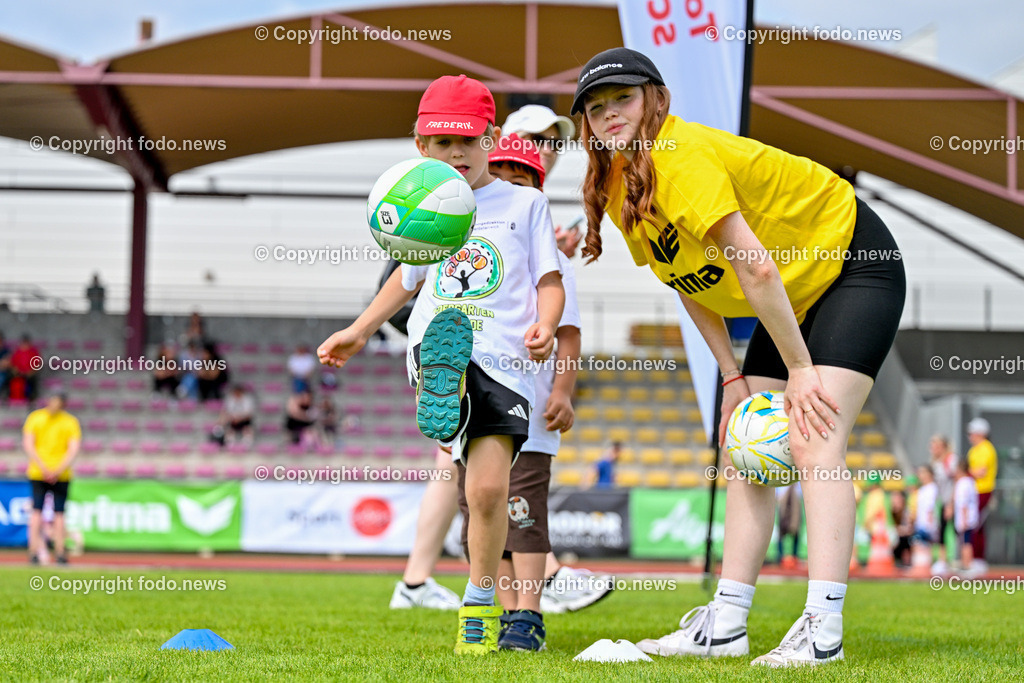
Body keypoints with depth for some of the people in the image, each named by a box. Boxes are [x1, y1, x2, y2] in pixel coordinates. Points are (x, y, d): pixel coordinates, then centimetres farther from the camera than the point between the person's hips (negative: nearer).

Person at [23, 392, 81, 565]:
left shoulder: (33, 417, 4)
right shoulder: (71, 421, 3)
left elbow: (28, 444, -5)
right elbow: (74, 449, -7)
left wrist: (43, 468, -12)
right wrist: (59, 471, -13)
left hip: (37, 473, 0)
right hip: (62, 476, 0)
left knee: (36, 512, 1)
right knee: (59, 514, 5)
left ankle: (34, 552, -6)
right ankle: (60, 552, 2)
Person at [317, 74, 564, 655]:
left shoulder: (525, 203, 12)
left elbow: (549, 280, 8)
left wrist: (544, 327, -12)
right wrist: (359, 331, 34)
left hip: (503, 361, -3)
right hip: (436, 349, 3)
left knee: (489, 488, -10)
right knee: (445, 332, -37)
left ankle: (481, 603, 4)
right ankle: (442, 392, -66)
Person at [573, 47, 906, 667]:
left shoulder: (678, 157, -28)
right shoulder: (615, 194, 0)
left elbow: (756, 269, -29)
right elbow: (692, 285, 9)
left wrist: (798, 368, -25)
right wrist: (734, 377, 2)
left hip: (858, 268, -9)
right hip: (796, 297, 9)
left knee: (814, 445, -20)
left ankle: (824, 628, -26)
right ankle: (727, 623, 5)